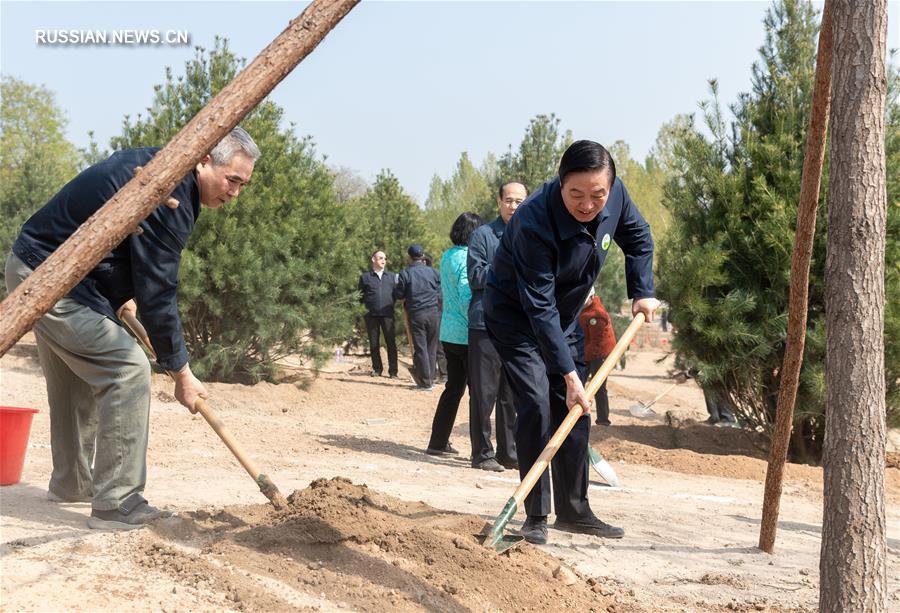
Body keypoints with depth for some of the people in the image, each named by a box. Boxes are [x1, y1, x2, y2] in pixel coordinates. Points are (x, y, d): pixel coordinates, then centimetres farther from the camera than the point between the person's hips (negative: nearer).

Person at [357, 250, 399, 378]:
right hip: (371, 315, 0)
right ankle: (377, 369, 16)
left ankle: (393, 371, 0)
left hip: (387, 314, 0)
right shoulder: (365, 277, 10)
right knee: (374, 343, 5)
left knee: (391, 342, -4)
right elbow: (360, 296, 12)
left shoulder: (392, 276, 15)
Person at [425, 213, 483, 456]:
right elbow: (467, 297, -19)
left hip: (448, 332, 8)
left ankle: (438, 443, 19)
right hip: (466, 334, -8)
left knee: (454, 388, 16)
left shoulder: (446, 257, 11)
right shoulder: (466, 258, -15)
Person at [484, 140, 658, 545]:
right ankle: (536, 518, -8)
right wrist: (569, 375, -34)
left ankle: (573, 510, 19)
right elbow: (539, 307, -34)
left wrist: (642, 292, -1)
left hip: (564, 317, 7)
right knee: (536, 405, -18)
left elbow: (638, 237, 6)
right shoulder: (534, 222, -36)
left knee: (575, 409, 7)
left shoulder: (615, 195, -18)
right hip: (515, 316, -6)